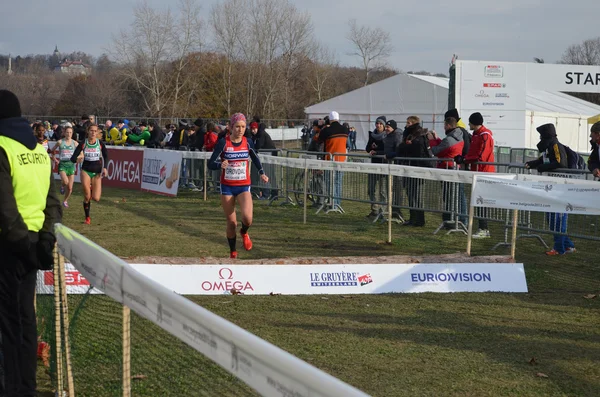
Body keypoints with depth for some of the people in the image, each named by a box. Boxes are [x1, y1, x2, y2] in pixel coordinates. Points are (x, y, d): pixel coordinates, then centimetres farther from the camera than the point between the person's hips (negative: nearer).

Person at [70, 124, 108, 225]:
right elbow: (73, 158, -6)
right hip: (86, 171, 0)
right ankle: (87, 217, 16)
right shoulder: (83, 144, -6)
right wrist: (77, 159, -30)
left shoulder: (100, 143, -4)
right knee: (87, 197, -4)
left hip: (97, 172, 0)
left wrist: (104, 168, -10)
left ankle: (93, 190, 28)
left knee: (96, 198, -8)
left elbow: (106, 156, 5)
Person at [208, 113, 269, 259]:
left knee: (247, 218, -21)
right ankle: (233, 252, 25)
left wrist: (261, 173, 8)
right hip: (227, 187, -1)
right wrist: (220, 165, -33)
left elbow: (255, 158, 19)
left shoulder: (248, 142, -1)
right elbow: (210, 163, -12)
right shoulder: (223, 143, -10)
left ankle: (244, 233, 15)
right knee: (231, 222, 4)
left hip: (244, 187, 1)